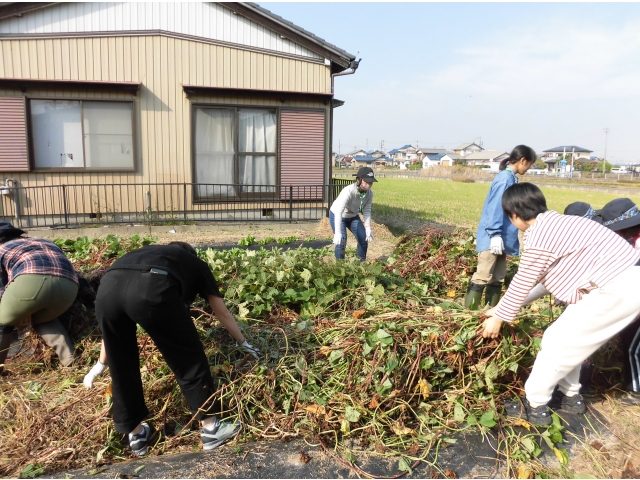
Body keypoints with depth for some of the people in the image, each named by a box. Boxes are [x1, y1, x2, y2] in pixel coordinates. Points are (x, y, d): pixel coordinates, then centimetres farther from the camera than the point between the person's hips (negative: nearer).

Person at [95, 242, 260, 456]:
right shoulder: (196, 264, 36)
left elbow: (115, 323, 47)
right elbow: (222, 312, 40)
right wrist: (244, 343, 55)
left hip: (108, 287, 5)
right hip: (152, 287, -4)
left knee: (121, 368, 23)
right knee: (189, 359, 15)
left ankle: (136, 434, 38)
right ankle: (211, 427, 25)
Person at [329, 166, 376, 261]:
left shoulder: (370, 193, -21)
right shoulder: (348, 191, -39)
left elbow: (367, 211, -14)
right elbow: (338, 212, -46)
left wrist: (368, 229, -23)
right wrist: (337, 233, -54)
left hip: (353, 216, 6)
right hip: (337, 215, -5)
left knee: (364, 238, -1)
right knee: (342, 240, -18)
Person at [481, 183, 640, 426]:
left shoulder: (538, 236, -16)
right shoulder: (553, 223, 15)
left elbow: (522, 283, -8)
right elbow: (541, 279, 21)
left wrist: (498, 317, 7)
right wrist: (505, 308, 25)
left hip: (618, 290, -10)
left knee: (557, 341, 0)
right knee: (570, 338, 20)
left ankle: (534, 407, 13)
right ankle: (570, 397, 36)